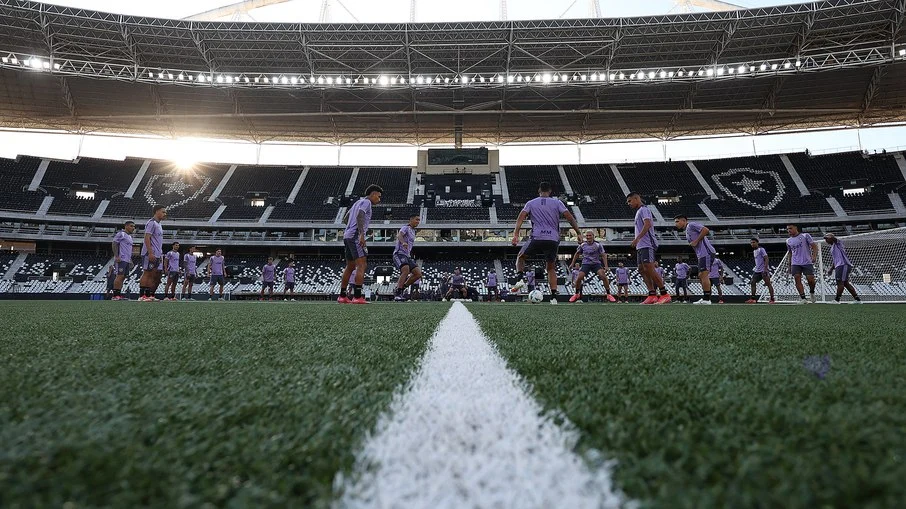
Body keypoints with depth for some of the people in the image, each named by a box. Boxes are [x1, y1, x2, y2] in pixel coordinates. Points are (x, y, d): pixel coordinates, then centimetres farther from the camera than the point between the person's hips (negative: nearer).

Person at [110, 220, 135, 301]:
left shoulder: (130, 236, 22)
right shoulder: (121, 234, -4)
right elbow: (114, 244, -11)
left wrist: (131, 261, 23)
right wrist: (116, 256, -20)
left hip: (127, 260, 9)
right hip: (121, 259, -9)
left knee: (123, 277, 7)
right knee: (120, 276, -12)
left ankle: (119, 295, 9)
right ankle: (115, 295, -11)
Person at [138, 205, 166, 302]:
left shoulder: (159, 224, 20)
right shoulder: (151, 223, -10)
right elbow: (147, 238, -17)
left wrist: (161, 254, 21)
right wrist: (150, 253, -23)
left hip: (157, 255, 9)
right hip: (150, 254, -9)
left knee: (156, 275, 8)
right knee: (147, 273, -7)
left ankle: (149, 295, 13)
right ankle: (142, 296, -4)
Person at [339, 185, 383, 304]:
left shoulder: (358, 202, 25)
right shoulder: (366, 202, -3)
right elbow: (359, 216, -20)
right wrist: (362, 235, -26)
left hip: (347, 236, 10)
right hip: (355, 237, -10)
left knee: (350, 267, 14)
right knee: (362, 266, -13)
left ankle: (342, 296, 19)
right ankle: (357, 297, -19)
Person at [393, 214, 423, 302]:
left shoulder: (413, 231, 23)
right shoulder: (406, 227, -3)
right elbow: (399, 235, -24)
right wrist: (403, 242, -43)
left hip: (407, 256, 9)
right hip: (399, 253, -9)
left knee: (418, 274, -3)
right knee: (406, 270, -30)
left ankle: (401, 289, 6)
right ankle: (397, 293, -25)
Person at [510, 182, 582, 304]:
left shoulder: (531, 203, 11)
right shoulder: (557, 202, 10)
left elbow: (521, 218, -2)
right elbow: (569, 217, 4)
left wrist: (516, 235, -8)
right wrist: (578, 233, 9)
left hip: (537, 238, -1)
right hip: (553, 240, 1)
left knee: (520, 257, 21)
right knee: (551, 268, 15)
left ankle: (520, 279, -3)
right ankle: (553, 297, 6)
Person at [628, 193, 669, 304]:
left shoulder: (643, 209, -6)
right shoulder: (639, 212, 24)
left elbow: (648, 225, -20)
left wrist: (637, 239, -27)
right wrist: (636, 240, 22)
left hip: (647, 245, -10)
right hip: (641, 246, 10)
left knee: (649, 269, -14)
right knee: (642, 269, 5)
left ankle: (665, 295, -10)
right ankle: (652, 295, 4)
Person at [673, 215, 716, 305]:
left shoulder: (691, 225, -2)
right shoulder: (687, 231, 25)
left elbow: (706, 230, -16)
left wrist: (696, 241, -13)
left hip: (706, 253, -11)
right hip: (701, 255, 11)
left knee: (704, 275, -13)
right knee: (701, 276, 12)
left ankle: (706, 299, -14)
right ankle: (705, 298, 15)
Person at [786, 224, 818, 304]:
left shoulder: (805, 236, 4)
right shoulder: (788, 241, 15)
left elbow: (814, 246, -1)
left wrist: (814, 256, -18)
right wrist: (789, 266, 21)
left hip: (807, 262, -3)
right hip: (795, 264, 3)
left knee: (810, 279, -8)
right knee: (797, 279, -11)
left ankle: (812, 293, 21)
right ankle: (803, 298, -10)